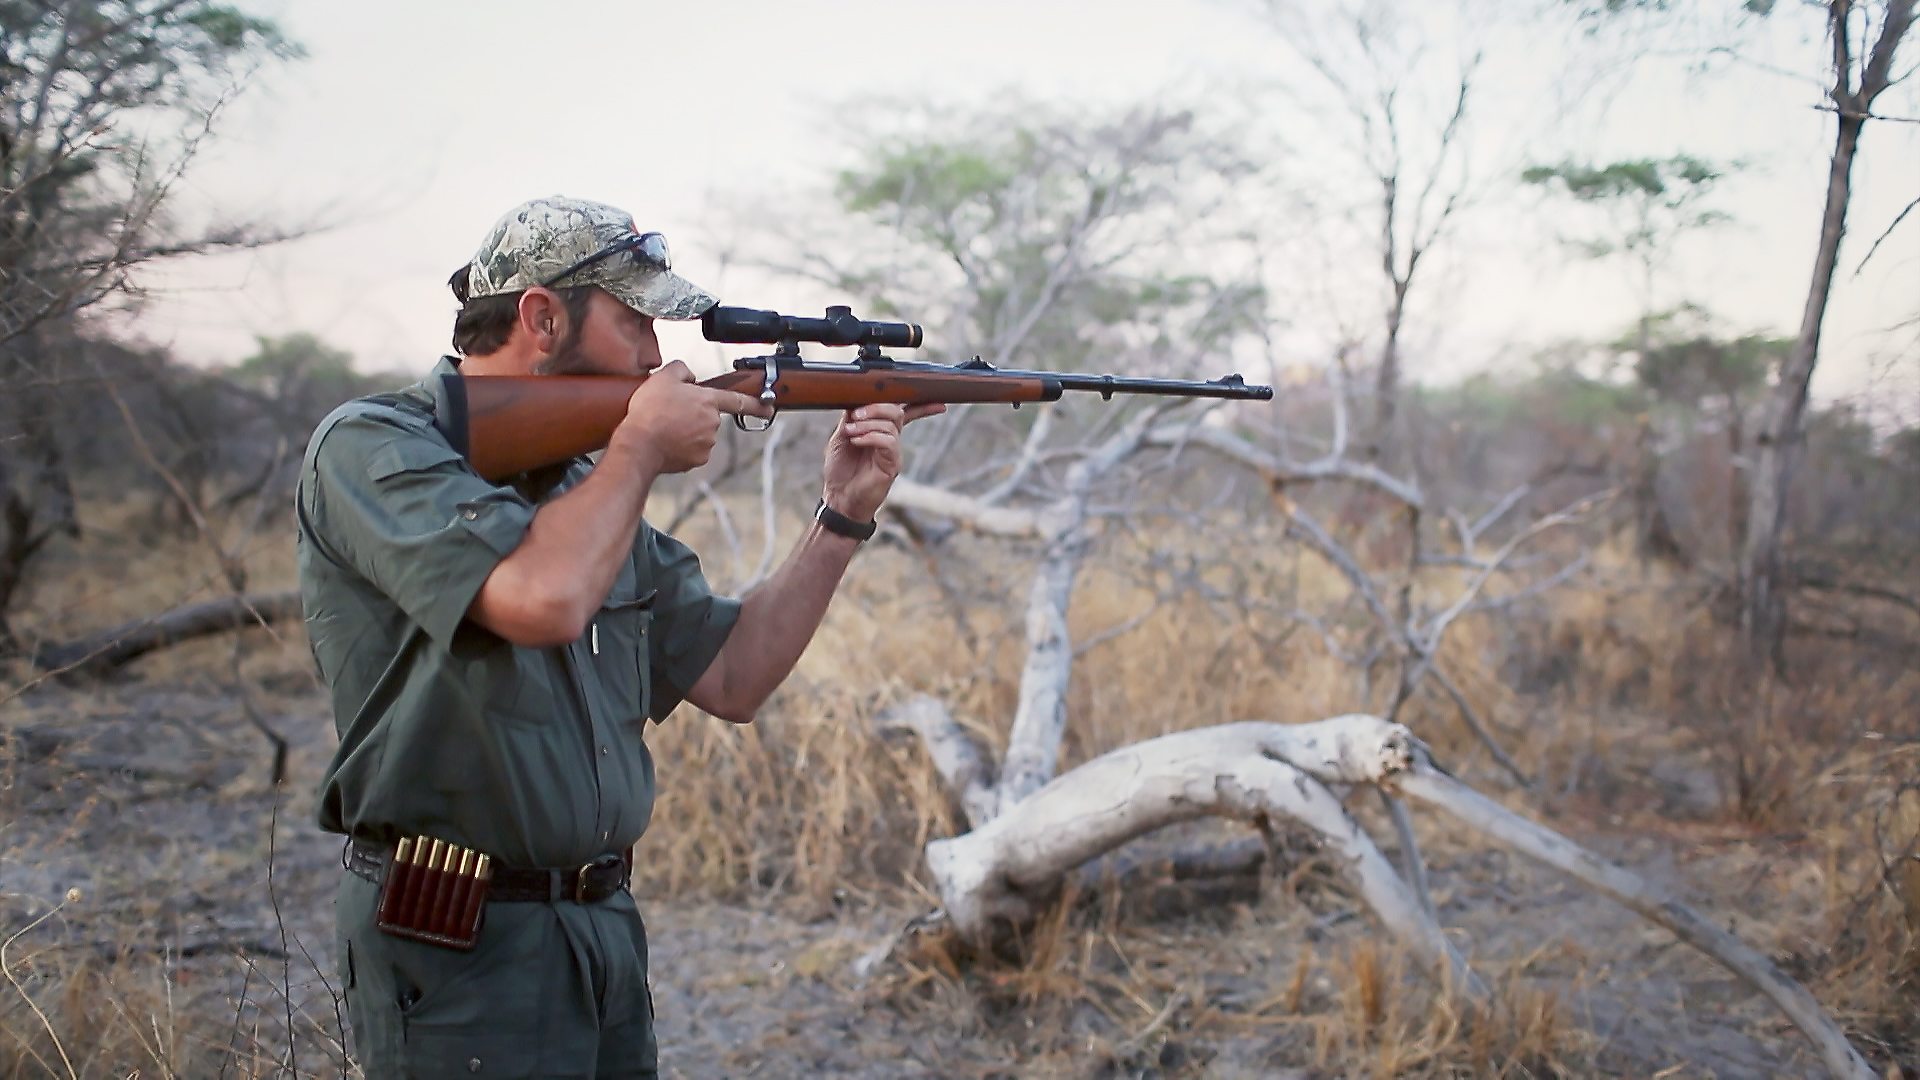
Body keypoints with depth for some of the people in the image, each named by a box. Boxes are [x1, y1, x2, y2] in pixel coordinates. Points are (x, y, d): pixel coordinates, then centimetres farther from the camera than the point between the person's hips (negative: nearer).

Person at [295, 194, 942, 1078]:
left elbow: (731, 681, 10)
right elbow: (545, 600, -29)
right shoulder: (373, 448, -12)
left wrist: (844, 515, 3)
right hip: (458, 946, -7)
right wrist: (641, 445, -13)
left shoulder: (588, 490, 10)